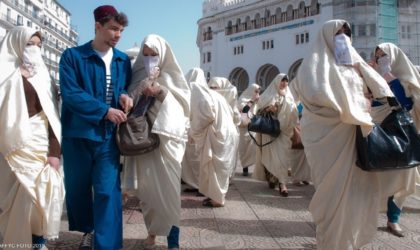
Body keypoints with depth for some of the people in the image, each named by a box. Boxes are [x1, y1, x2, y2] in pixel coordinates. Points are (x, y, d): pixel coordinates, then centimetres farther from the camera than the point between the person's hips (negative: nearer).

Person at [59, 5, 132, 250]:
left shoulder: (123, 60, 9)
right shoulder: (72, 56, -3)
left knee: (108, 191, -4)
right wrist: (104, 110, -18)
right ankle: (89, 229, 38)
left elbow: (127, 87, 19)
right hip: (78, 133, -1)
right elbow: (70, 94, -13)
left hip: (108, 134, 2)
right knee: (77, 187, 13)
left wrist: (125, 95, -6)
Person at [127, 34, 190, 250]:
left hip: (168, 135, -2)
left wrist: (161, 92, -12)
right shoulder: (139, 76, 11)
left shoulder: (172, 76, 6)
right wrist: (145, 84, -9)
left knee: (168, 185, -7)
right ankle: (152, 229, 23)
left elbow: (184, 105, 0)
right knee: (147, 185, 4)